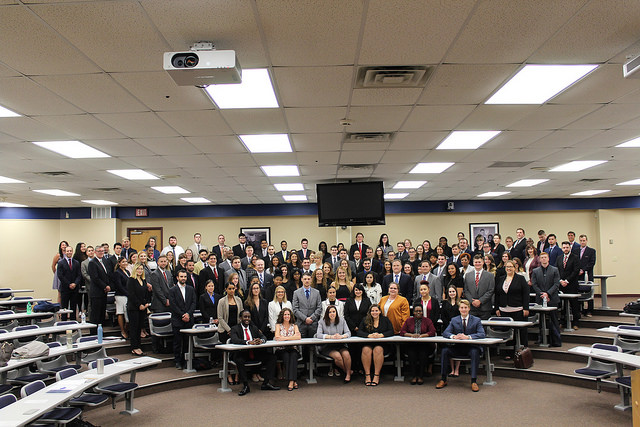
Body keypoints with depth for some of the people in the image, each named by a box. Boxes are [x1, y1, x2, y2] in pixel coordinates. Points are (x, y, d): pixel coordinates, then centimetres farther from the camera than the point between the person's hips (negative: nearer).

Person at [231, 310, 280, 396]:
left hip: (255, 353, 5)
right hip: (242, 353, -5)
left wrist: (261, 340, -20)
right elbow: (234, 340, -19)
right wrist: (248, 342, -33)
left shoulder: (254, 328, 16)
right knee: (239, 360, -37)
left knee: (272, 356, -12)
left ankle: (266, 383, -9)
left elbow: (263, 337, 6)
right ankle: (245, 386, -23)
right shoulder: (235, 329, 1)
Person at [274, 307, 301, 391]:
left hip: (292, 349, 1)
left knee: (293, 356, -32)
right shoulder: (278, 325, 7)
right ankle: (293, 381, -32)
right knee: (286, 356, -33)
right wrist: (292, 337, -11)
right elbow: (277, 338, -12)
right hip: (281, 349, -1)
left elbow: (298, 337, -7)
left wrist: (285, 338, -14)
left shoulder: (294, 326, 12)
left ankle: (291, 381, -37)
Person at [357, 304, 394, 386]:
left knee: (378, 350, -34)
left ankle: (377, 376, -28)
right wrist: (369, 335, -16)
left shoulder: (385, 320, 11)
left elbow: (391, 331, 1)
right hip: (367, 343, 1)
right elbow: (359, 332, 2)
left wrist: (381, 335, -17)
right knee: (366, 350, -32)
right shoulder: (365, 320, 12)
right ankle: (367, 375, -25)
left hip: (381, 343, -1)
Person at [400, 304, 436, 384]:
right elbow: (402, 332, 7)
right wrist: (411, 335, -12)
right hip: (411, 345, 1)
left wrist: (421, 335, -16)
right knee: (411, 354, -31)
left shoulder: (427, 321, 12)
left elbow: (433, 332, -1)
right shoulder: (409, 321, 16)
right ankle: (413, 376, -19)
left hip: (424, 345, -1)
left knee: (423, 354, -32)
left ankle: (420, 376, -19)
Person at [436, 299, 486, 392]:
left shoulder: (476, 320, 3)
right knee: (444, 351, -22)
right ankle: (443, 379, -13)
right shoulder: (454, 320, 10)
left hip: (471, 347, -2)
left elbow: (482, 334, -12)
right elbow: (445, 333, 2)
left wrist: (467, 337, -27)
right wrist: (454, 336, -22)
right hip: (458, 348, 3)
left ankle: (474, 381, -28)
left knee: (475, 352, -36)